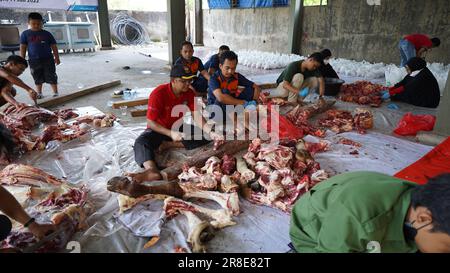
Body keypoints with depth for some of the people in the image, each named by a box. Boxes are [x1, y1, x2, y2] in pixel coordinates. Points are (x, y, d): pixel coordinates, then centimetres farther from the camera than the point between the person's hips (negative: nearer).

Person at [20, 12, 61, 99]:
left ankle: (55, 92, 9)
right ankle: (39, 93, 22)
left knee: (52, 77, 1)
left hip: (48, 59, 0)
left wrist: (57, 58, 2)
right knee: (38, 78, 10)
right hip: (34, 60, 1)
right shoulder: (25, 34, 3)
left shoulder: (47, 34, 3)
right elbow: (23, 47, 2)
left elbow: (54, 46, 6)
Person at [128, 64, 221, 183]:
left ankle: (168, 144, -20)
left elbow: (196, 116, -15)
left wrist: (210, 132, -32)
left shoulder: (189, 93, -8)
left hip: (178, 128, 4)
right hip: (158, 129, -4)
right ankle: (152, 171, -62)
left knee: (204, 136, -18)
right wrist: (171, 133, -37)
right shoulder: (158, 93, -22)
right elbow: (150, 122, -23)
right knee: (140, 142, -34)